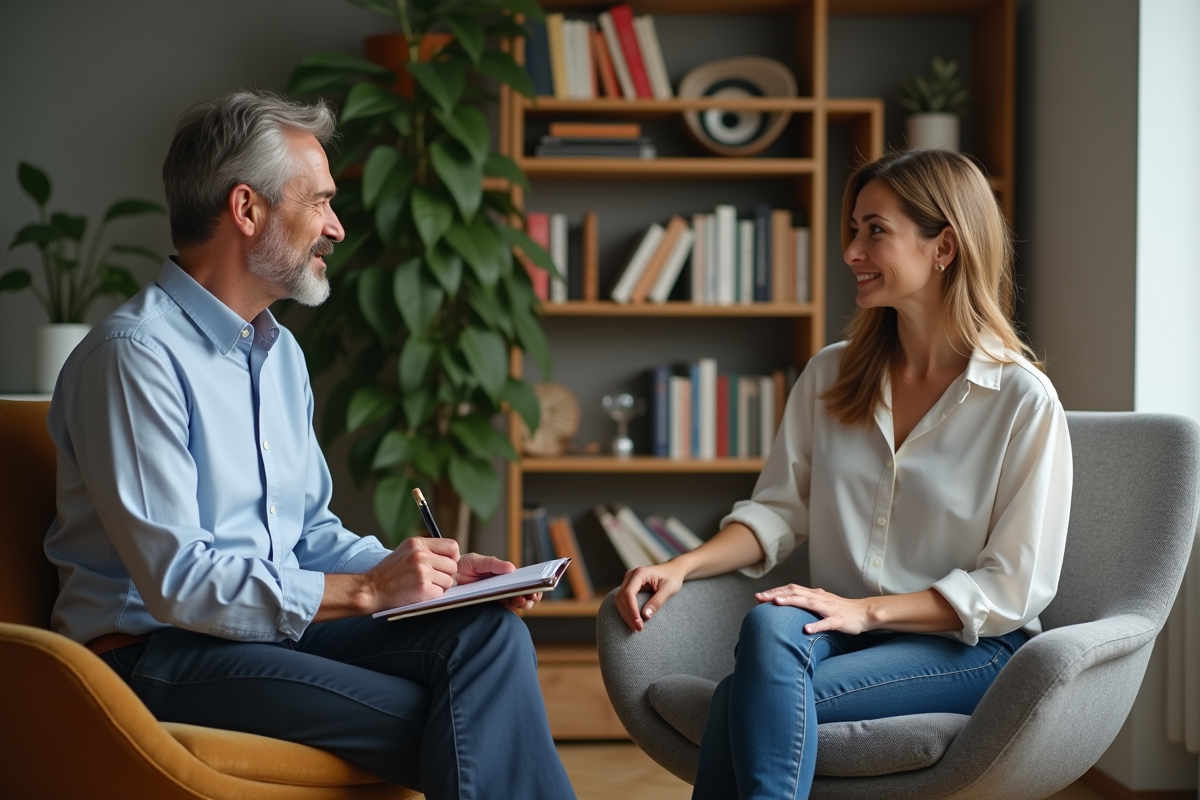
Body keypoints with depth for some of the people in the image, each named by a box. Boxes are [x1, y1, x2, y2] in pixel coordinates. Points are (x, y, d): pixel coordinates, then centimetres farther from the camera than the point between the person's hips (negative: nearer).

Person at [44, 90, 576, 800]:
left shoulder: (281, 351, 17)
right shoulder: (135, 354, -14)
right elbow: (176, 580, -21)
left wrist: (423, 571, 3)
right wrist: (365, 590, -18)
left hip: (280, 621, 8)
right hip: (158, 654, -8)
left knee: (490, 632, -19)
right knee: (452, 721, -26)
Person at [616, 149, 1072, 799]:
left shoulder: (1023, 400, -5)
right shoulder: (830, 375, 12)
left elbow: (1015, 587, -7)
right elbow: (778, 509, 12)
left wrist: (868, 610, -16)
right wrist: (684, 565, -7)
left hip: (967, 646, -4)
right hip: (843, 625, 5)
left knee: (746, 699, -30)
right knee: (769, 622, -33)